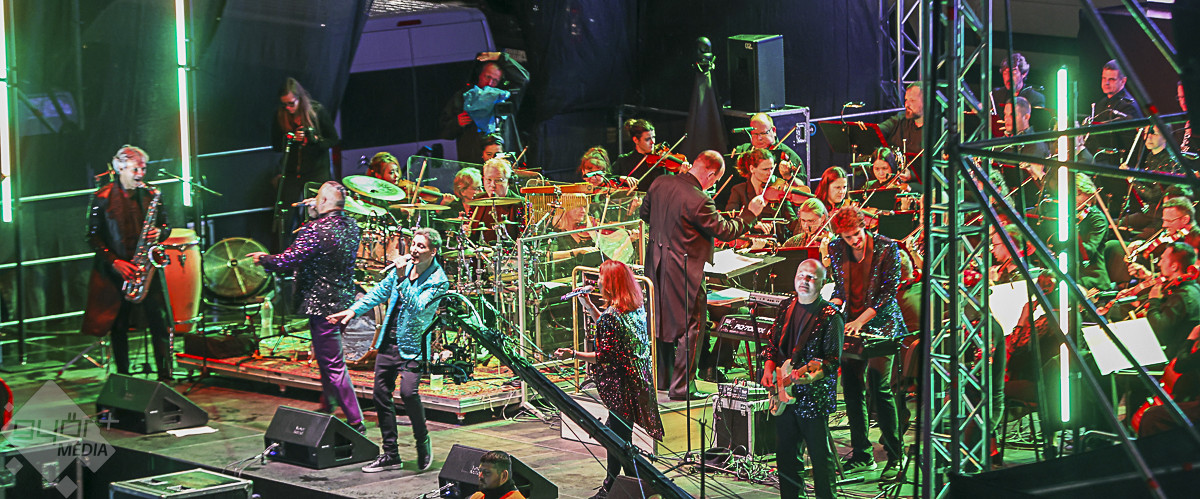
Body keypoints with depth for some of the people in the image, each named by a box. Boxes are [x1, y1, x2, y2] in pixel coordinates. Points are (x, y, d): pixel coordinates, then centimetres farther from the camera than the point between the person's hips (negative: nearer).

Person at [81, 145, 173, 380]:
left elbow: (166, 226, 16)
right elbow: (93, 237, -2)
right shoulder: (102, 198, -1)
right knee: (119, 326, 5)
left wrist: (159, 233, -9)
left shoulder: (150, 195, 7)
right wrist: (115, 262, -12)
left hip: (146, 266, 1)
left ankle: (165, 376, -7)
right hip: (114, 271, -1)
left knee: (159, 321, -9)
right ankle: (122, 377, 14)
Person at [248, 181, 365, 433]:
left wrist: (263, 259, -3)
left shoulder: (316, 231, -21)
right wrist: (315, 213, 13)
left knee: (333, 365, -6)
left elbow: (287, 261, -21)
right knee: (327, 359, 25)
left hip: (322, 304, -9)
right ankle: (326, 408, 40)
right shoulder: (351, 226, 4)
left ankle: (356, 422, -9)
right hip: (343, 301, 9)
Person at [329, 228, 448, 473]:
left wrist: (402, 278, -28)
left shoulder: (438, 280, -13)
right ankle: (390, 455, 16)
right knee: (381, 395, 7)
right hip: (389, 341, 7)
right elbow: (380, 292, 18)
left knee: (408, 392, -24)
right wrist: (354, 310, 12)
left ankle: (423, 440, 2)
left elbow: (418, 307, -25)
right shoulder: (405, 266, 6)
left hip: (412, 346, -7)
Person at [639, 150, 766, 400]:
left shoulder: (660, 184, -2)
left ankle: (661, 379, 31)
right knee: (690, 327, 4)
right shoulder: (698, 201, -25)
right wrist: (750, 214, -3)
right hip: (684, 273, -8)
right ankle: (681, 387, 6)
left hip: (657, 265, 8)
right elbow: (725, 230, -16)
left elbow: (644, 213, 14)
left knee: (662, 321, 20)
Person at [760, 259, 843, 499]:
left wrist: (812, 376, -30)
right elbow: (774, 344, 19)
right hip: (784, 394, 6)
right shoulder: (786, 308, 10)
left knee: (821, 458, -2)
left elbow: (833, 359, -13)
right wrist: (769, 368, 2)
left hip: (814, 396, -6)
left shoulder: (830, 316, -9)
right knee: (785, 455, 13)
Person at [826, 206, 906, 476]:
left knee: (879, 386, -13)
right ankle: (862, 456, 12)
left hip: (881, 323, -5)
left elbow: (889, 291, -10)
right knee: (852, 388, 2)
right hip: (851, 323, 5)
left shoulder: (886, 248, -10)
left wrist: (861, 319, -17)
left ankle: (894, 456, -6)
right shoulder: (836, 249, 3)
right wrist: (834, 307, -5)